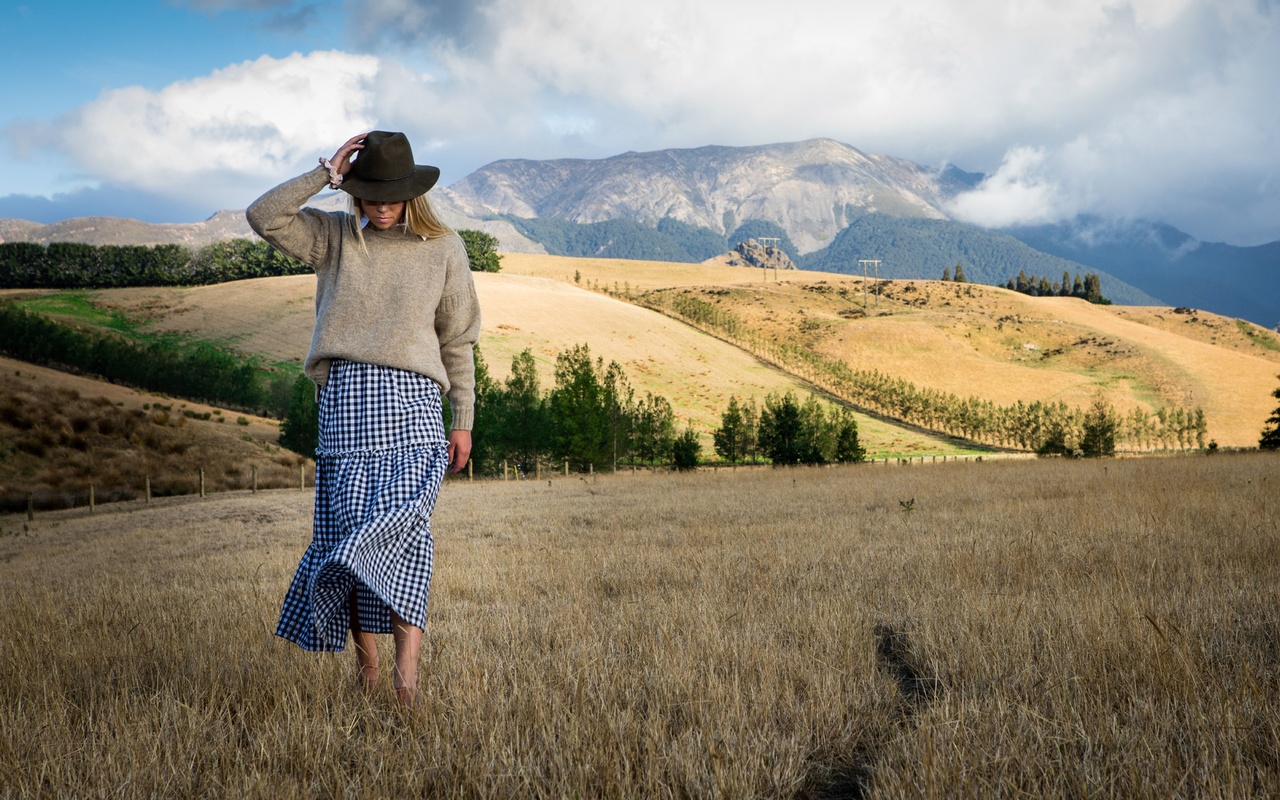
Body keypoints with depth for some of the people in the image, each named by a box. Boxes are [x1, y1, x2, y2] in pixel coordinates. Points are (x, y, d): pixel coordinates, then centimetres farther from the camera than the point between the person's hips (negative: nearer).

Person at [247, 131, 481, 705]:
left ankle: (407, 670, -24)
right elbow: (263, 217, -1)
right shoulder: (333, 237, 12)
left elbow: (457, 341, 11)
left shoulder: (443, 248, 9)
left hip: (411, 400, -2)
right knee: (347, 527, 0)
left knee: (403, 520, -18)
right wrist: (326, 174, -3)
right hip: (345, 396, 2)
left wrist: (463, 422, 8)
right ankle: (365, 661, 11)